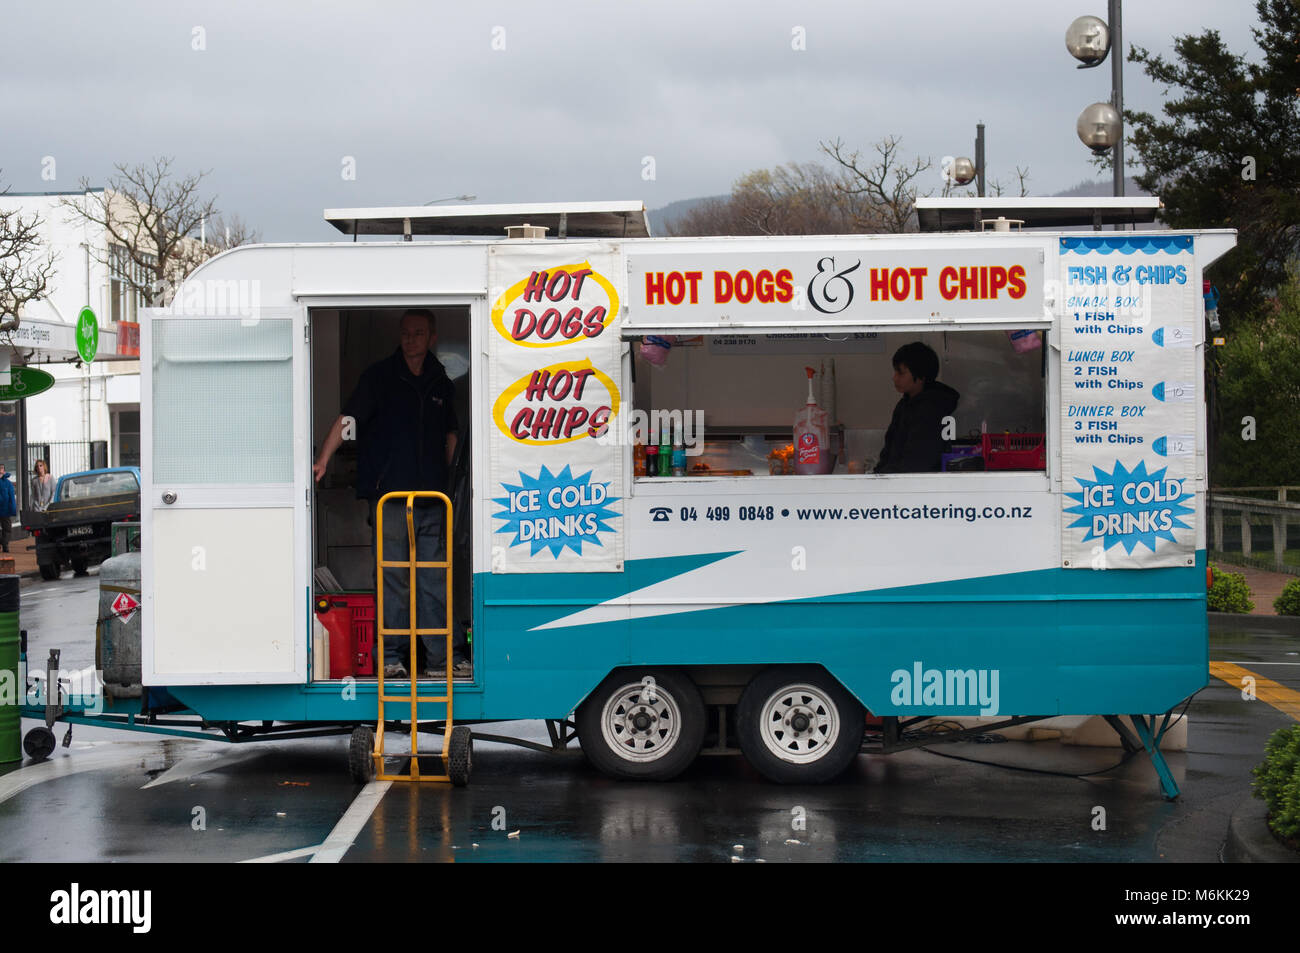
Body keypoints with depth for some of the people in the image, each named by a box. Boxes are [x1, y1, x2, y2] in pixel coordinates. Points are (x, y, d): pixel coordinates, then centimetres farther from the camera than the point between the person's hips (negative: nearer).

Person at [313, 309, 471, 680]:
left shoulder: (441, 383, 14)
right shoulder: (379, 375, 3)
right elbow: (348, 418, -4)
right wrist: (323, 459, -15)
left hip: (431, 496, 4)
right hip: (389, 493, -3)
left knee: (435, 577, 4)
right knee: (393, 576, -2)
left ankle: (443, 656, 6)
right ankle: (391, 655, 4)